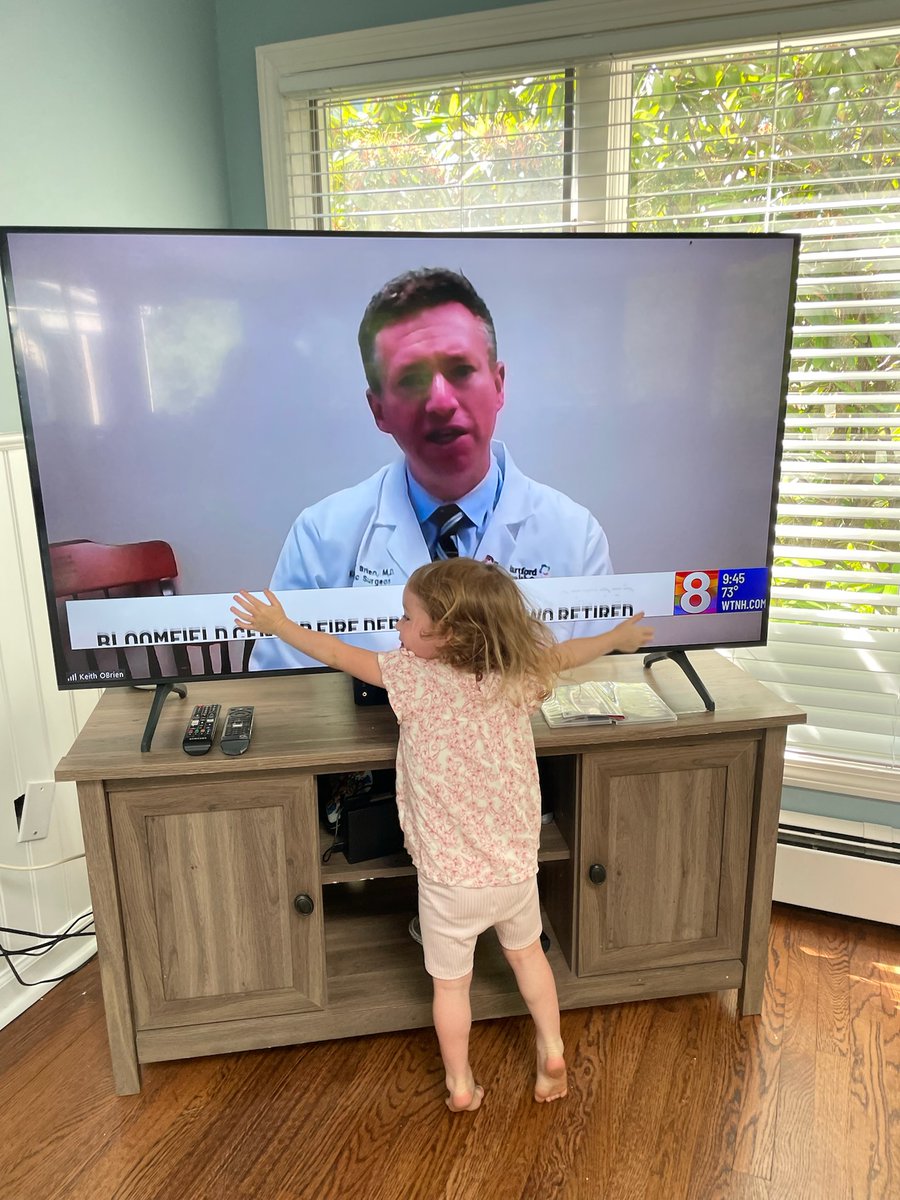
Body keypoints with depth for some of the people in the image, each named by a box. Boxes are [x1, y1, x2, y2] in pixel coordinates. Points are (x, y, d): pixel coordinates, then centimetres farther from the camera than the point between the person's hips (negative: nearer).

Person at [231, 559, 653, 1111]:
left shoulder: (414, 677, -20)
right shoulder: (519, 675, -9)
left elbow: (340, 653, -7)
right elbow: (564, 654, 9)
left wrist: (279, 624, 9)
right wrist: (620, 637, 30)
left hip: (449, 879, -3)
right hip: (515, 866, 4)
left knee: (451, 983, 20)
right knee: (527, 952, 31)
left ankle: (461, 1085, 38)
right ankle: (553, 1054, 42)